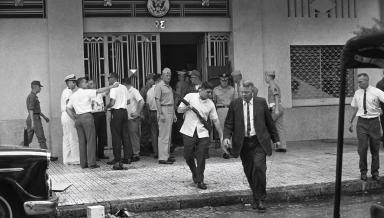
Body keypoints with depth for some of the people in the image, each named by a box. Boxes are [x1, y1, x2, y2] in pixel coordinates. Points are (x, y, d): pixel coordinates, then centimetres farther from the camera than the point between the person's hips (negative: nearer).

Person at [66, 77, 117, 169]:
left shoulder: (73, 95, 16)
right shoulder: (86, 92, -4)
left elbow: (68, 109, 15)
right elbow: (99, 91, -8)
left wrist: (75, 119, 14)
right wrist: (112, 87, -4)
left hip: (78, 119, 7)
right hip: (87, 116, -7)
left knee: (82, 141, 8)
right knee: (91, 140, -5)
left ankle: (83, 163, 8)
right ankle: (91, 163, -9)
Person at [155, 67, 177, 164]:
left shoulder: (169, 87, 19)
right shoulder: (159, 86, -8)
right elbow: (157, 101, -14)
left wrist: (174, 114, 20)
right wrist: (161, 114, -20)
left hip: (170, 111, 9)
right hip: (164, 110, -9)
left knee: (168, 135, 12)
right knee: (163, 135, -9)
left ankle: (167, 155, 18)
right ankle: (162, 158, -9)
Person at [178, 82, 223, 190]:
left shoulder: (210, 104, 5)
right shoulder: (190, 97, -1)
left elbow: (215, 120, 9)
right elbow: (179, 110, 3)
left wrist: (221, 136, 7)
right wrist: (187, 108, -18)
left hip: (203, 133, 1)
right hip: (189, 132, -1)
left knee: (201, 158, -4)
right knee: (188, 156, 6)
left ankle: (200, 181, 6)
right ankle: (194, 173, 32)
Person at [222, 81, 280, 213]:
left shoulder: (261, 102, 3)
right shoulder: (234, 104, 3)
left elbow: (269, 122, 11)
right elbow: (228, 124, 5)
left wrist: (275, 139, 14)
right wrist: (226, 137, -13)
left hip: (259, 142, -2)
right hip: (243, 143, 2)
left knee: (259, 167, -17)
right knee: (249, 171, 5)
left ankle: (260, 199, -5)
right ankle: (256, 198, 22)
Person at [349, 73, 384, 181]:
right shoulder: (357, 93, 7)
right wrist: (351, 122, 20)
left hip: (374, 121, -2)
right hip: (361, 122, 2)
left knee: (375, 149, 6)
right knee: (362, 148, -6)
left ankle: (375, 172, 18)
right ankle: (363, 171, 8)